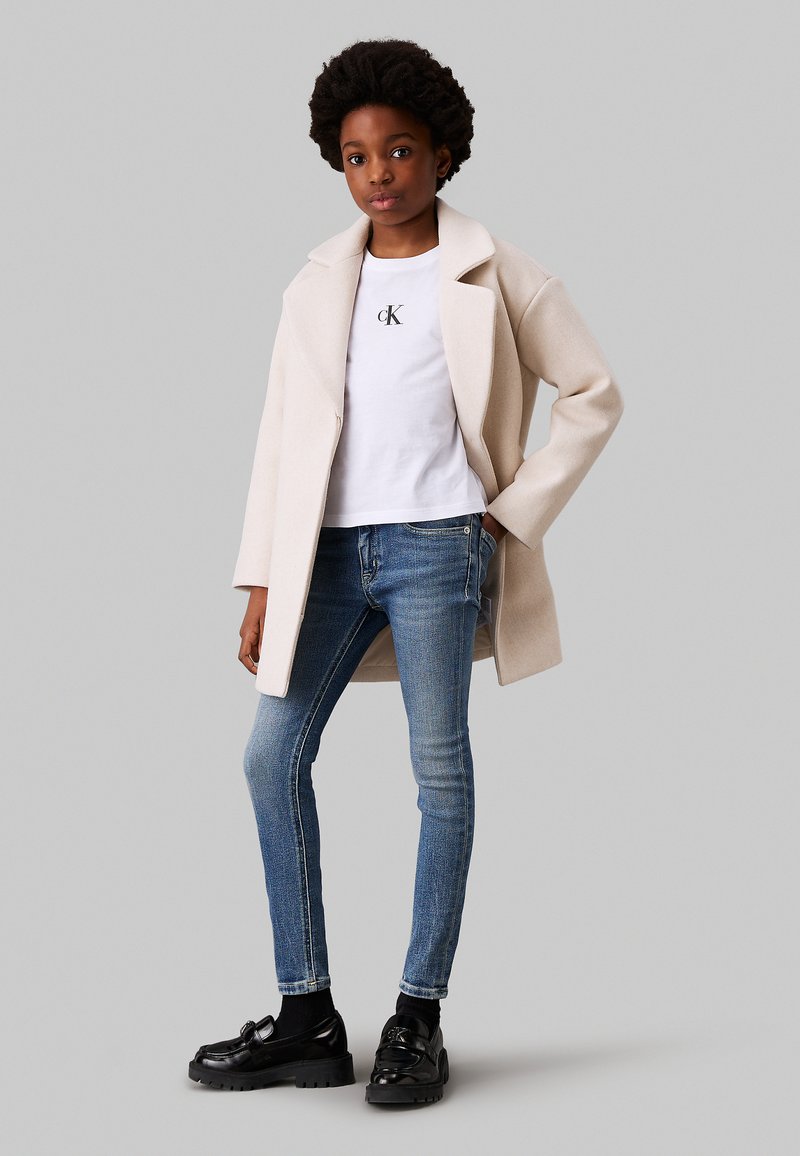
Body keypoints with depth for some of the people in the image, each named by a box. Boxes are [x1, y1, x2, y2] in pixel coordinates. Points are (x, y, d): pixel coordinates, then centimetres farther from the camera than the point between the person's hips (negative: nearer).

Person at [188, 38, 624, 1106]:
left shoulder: (494, 276, 2)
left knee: (440, 768, -2)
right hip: (333, 550, 4)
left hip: (436, 546, -4)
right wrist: (263, 588, 5)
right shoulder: (317, 286, 12)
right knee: (273, 755, 0)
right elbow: (283, 438, 10)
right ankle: (308, 1018, 9)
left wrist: (520, 510, 0)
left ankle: (419, 1019, 7)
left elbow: (595, 394, 8)